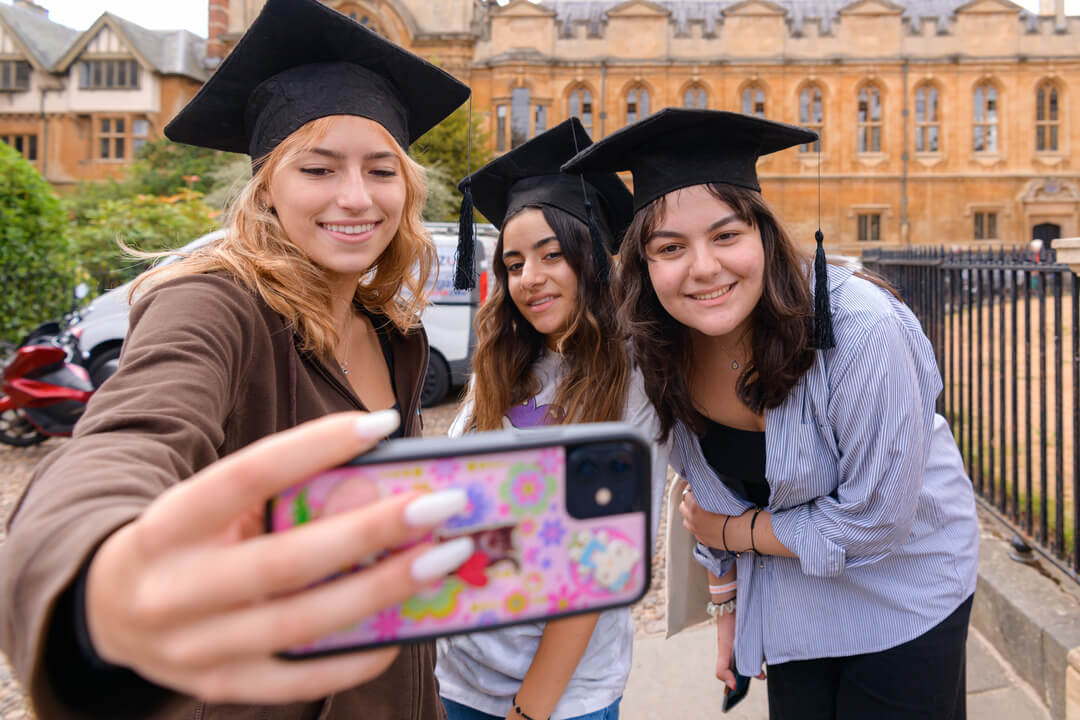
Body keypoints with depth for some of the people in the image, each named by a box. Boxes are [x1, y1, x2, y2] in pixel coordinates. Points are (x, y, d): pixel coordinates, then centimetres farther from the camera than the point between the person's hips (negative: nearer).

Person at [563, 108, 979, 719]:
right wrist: (727, 605, 7)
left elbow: (876, 518, -24)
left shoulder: (859, 329, -32)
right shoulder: (667, 352, -16)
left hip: (902, 593, -3)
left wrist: (731, 532, -14)